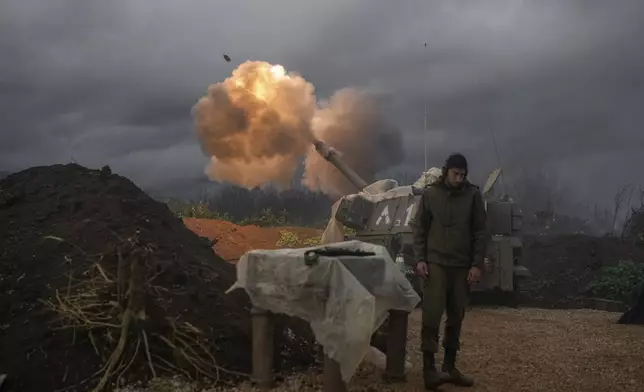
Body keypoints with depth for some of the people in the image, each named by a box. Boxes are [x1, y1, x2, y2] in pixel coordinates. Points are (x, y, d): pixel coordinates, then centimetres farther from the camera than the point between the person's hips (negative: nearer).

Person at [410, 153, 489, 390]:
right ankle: (429, 368, -2)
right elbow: (419, 228, 4)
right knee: (432, 314, -8)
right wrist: (419, 259, -5)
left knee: (456, 317, 7)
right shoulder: (430, 193, 1)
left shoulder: (473, 194, 2)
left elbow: (480, 232, 3)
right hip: (435, 263, -2)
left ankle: (450, 367, 17)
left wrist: (477, 264, -4)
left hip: (462, 266, 2)